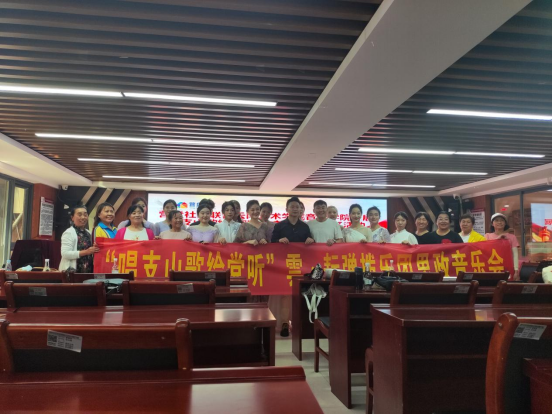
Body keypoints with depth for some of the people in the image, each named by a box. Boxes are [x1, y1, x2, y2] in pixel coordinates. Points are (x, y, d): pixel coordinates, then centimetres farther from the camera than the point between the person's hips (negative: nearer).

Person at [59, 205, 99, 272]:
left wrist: (94, 249, 5)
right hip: (72, 272, -7)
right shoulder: (69, 233, -7)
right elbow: (65, 254, -17)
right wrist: (86, 252, -20)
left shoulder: (88, 233, 14)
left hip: (88, 270, 7)